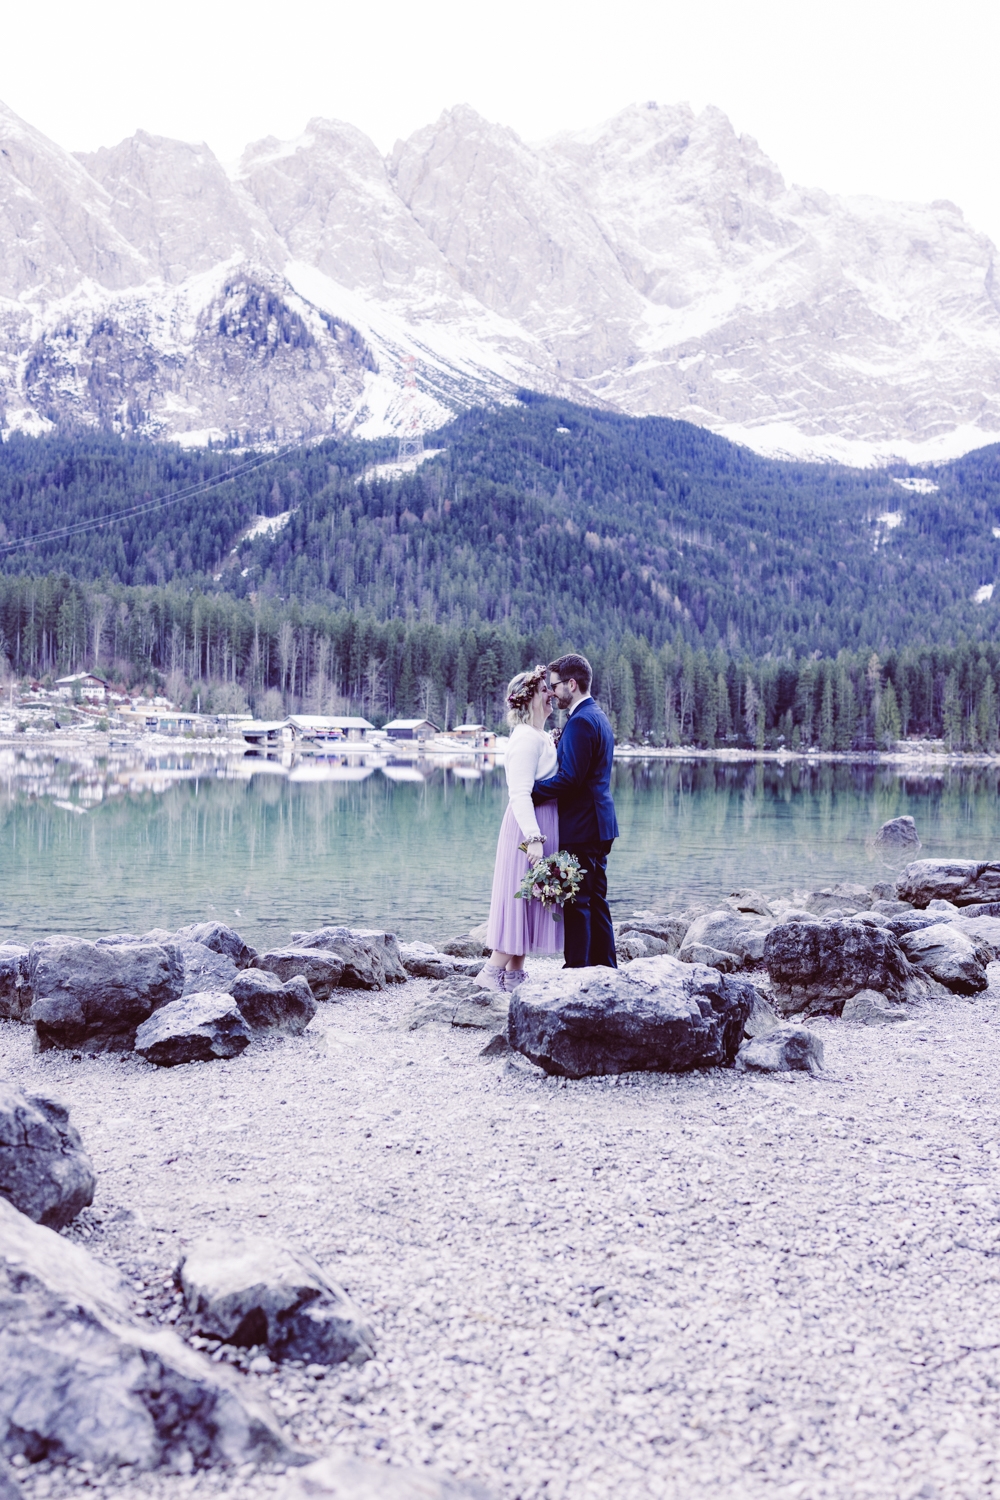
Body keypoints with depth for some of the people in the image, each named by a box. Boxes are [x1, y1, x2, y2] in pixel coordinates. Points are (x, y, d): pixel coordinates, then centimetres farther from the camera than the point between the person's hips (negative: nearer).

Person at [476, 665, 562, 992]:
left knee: (528, 904, 11)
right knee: (521, 900, -6)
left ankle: (514, 976, 17)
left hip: (542, 826, 10)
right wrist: (534, 838, -27)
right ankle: (492, 972, -1)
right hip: (528, 827, -10)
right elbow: (520, 795, -22)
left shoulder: (542, 737, 15)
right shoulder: (526, 738, -16)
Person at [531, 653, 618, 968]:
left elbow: (569, 779, -22)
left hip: (580, 828, -10)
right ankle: (606, 969, 20)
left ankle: (576, 969, -2)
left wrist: (529, 790, -17)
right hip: (599, 825, 10)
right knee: (596, 901, 14)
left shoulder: (581, 721, -16)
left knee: (576, 901, -6)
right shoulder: (598, 716, 16)